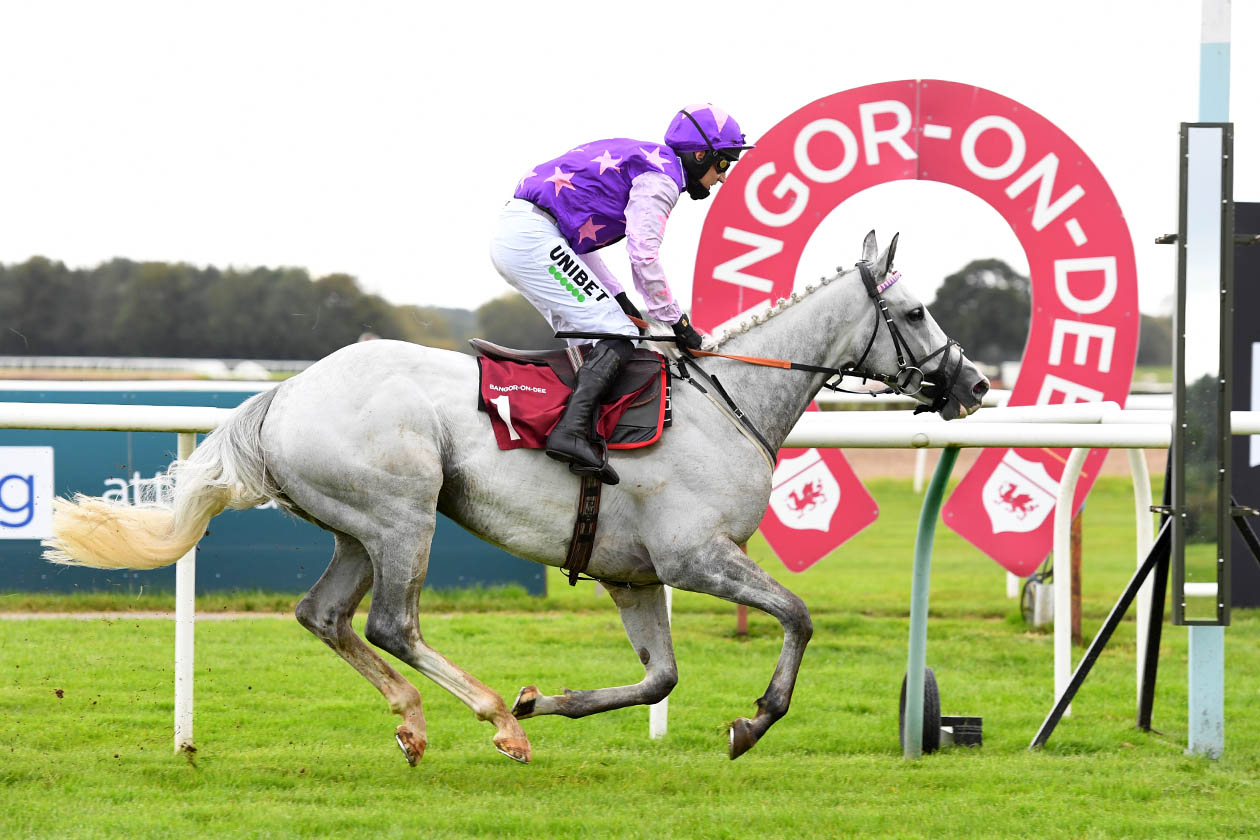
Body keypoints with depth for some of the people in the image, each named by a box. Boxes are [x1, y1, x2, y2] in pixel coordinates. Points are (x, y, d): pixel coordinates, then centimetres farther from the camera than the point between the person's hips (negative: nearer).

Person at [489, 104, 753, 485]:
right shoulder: (661, 178, -4)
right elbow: (643, 256, -12)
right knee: (617, 337, -13)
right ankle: (572, 431, -27)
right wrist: (676, 321, -2)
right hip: (534, 239, -10)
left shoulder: (637, 159, 27)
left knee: (590, 341, 13)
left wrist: (619, 298, 23)